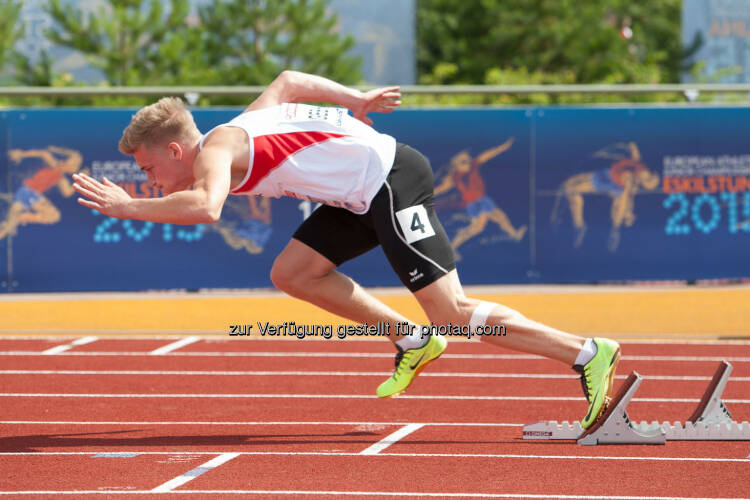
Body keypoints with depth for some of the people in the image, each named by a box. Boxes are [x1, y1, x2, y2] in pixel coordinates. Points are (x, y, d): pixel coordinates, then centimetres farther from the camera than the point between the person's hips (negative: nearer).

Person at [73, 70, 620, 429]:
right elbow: (288, 81, 30)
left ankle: (588, 354, -10)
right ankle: (412, 340, 15)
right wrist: (355, 99, 32)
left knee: (450, 310, -11)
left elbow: (205, 208, -34)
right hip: (364, 193, 10)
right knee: (291, 273, 11)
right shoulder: (239, 128, 15)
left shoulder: (215, 150, -13)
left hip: (391, 181, -10)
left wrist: (130, 208, -24)